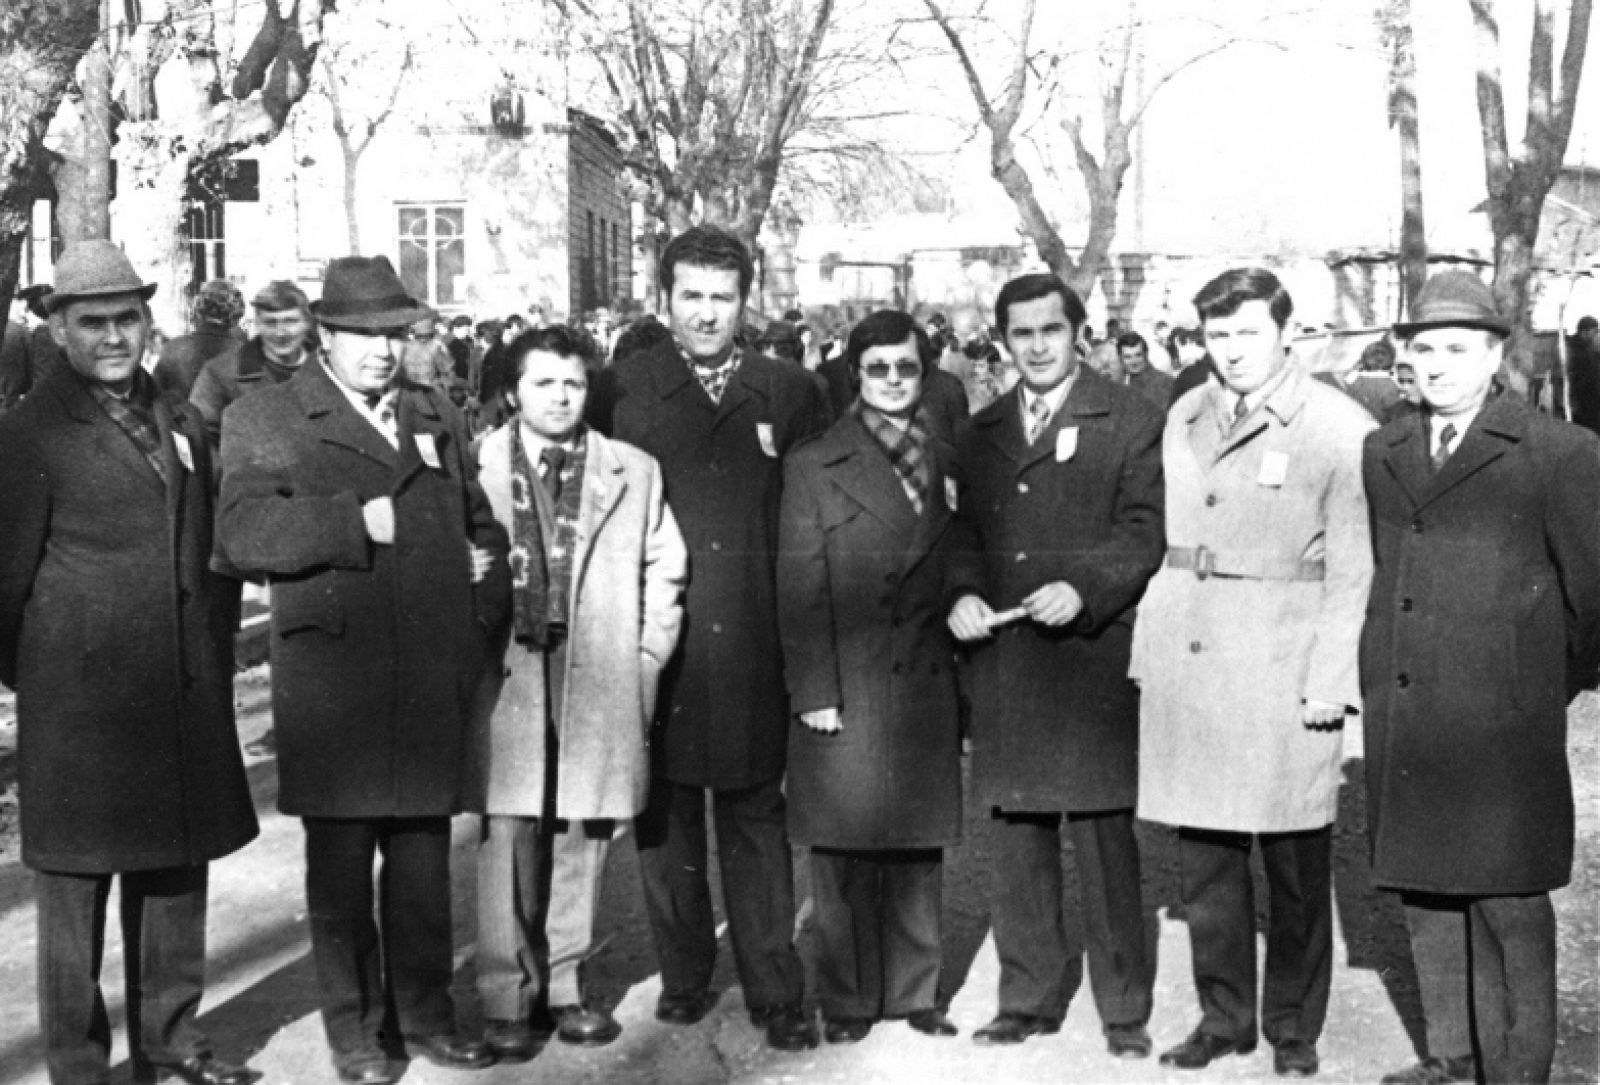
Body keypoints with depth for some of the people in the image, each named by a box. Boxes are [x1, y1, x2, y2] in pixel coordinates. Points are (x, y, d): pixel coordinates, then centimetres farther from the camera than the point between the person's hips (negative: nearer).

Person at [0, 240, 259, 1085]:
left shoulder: (180, 423, 14)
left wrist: (213, 662, 12)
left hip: (186, 700, 6)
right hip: (79, 708, -6)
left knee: (177, 872, 15)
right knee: (74, 883, 3)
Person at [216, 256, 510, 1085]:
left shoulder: (438, 417, 18)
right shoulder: (264, 421, 1)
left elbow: (481, 525, 26)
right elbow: (242, 534, -14)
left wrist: (488, 586, 7)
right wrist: (356, 523, -18)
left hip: (431, 683, 4)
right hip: (331, 683, -4)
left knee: (423, 853, 10)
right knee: (340, 859, 5)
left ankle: (426, 1012, 24)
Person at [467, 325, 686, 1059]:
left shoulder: (634, 472, 8)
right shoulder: (476, 467, 1)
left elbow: (664, 573, 11)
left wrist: (645, 662, 5)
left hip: (602, 687, 2)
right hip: (508, 679, -2)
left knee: (582, 837, 6)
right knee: (508, 838, -2)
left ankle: (563, 986, 19)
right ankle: (506, 999, 8)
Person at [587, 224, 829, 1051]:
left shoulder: (789, 395, 6)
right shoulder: (620, 391, 2)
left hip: (753, 649, 0)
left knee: (757, 821, 7)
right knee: (665, 821, 10)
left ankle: (776, 995, 15)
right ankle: (683, 979, 24)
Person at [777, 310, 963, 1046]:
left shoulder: (947, 464, 11)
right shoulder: (813, 467, 1)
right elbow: (801, 591, -3)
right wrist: (814, 694, -10)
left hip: (927, 691, 3)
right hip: (847, 692, -3)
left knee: (921, 851, 9)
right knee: (844, 852, 3)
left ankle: (916, 992, 21)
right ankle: (846, 1001, 15)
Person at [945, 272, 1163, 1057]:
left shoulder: (1130, 422, 2)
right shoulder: (980, 435, 18)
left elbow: (1143, 530, -5)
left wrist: (1082, 589, -18)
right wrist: (961, 593, -1)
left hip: (1093, 660, -5)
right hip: (1002, 666, 5)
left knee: (1105, 839, -3)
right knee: (1016, 837, 9)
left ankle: (1123, 1007, 8)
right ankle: (1029, 997, 20)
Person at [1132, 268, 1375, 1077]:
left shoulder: (1339, 428, -4)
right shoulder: (1185, 418, 13)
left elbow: (1354, 569, -5)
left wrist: (1333, 678, -11)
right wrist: (1153, 645, 9)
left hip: (1283, 661, -4)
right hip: (1185, 659, 5)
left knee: (1295, 863, 3)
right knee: (1203, 854, 9)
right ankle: (1223, 1016, 23)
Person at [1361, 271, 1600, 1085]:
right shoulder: (1383, 454, 14)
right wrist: (1379, 675, 16)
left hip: (1502, 719, -5)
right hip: (1400, 711, 6)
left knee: (1507, 896, -1)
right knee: (1423, 887, 12)